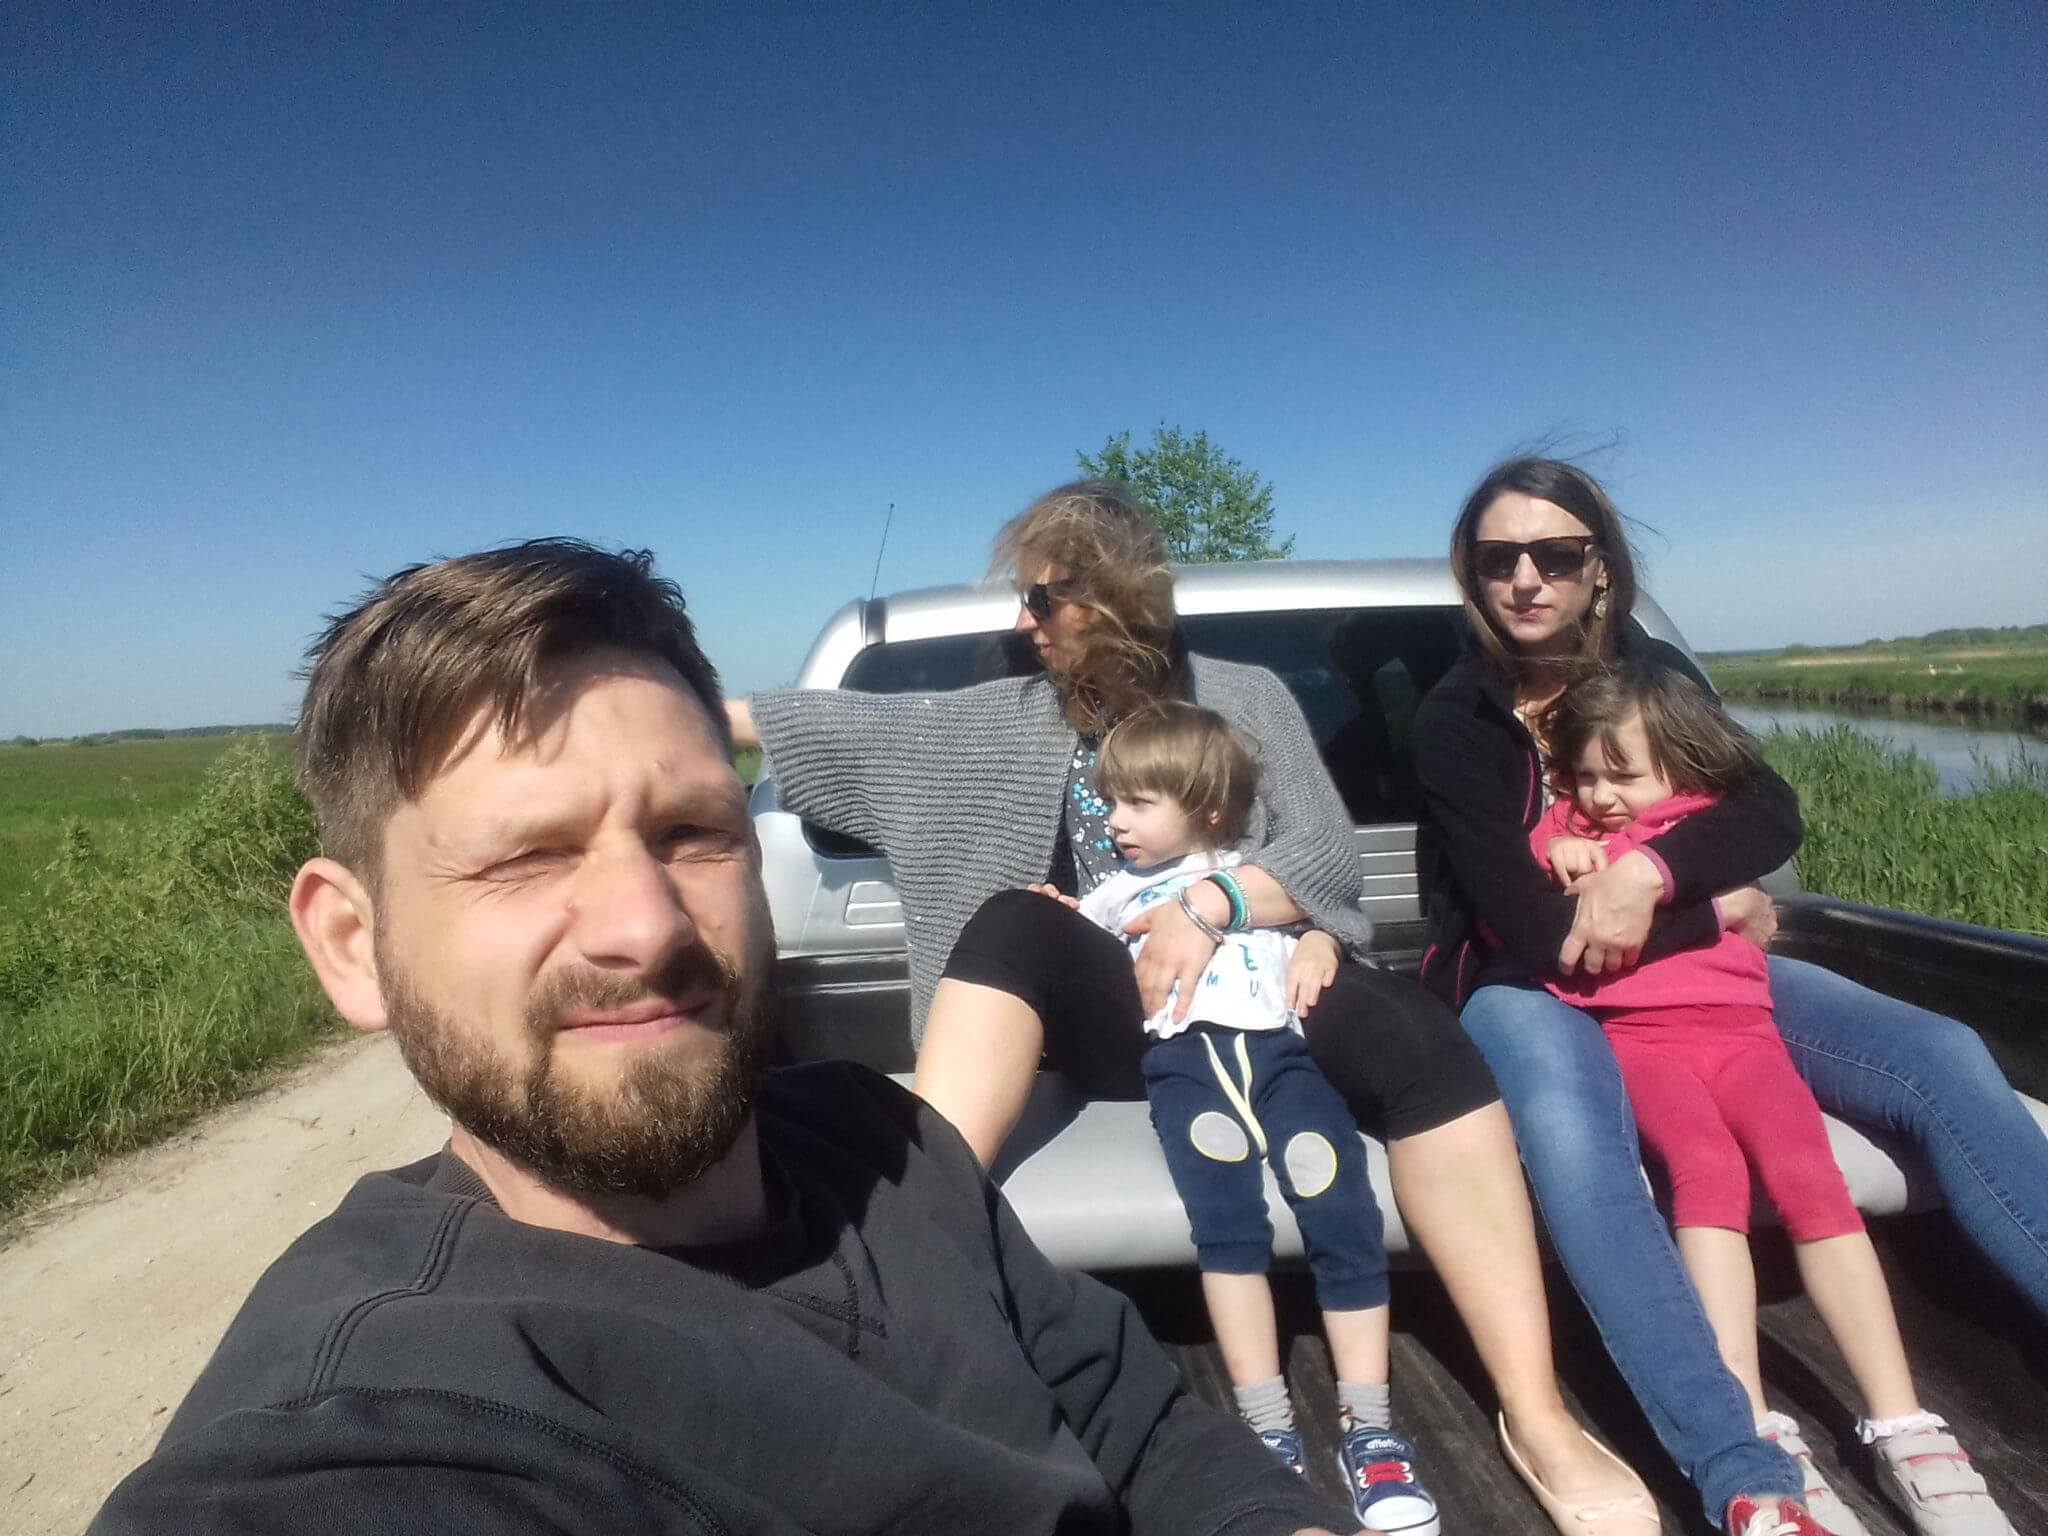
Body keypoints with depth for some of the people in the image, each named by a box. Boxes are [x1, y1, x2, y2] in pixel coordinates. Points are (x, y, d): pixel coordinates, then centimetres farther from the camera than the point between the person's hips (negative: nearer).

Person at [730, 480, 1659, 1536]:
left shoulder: (1245, 697, 12)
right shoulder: (1011, 718, 16)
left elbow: (1327, 851, 0)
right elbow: (857, 721, 12)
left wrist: (1213, 903, -17)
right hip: (1109, 1015, 1)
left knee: (1412, 1033, -31)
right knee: (1011, 923, -30)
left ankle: (1535, 1418, -27)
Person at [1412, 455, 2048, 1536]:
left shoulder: (1651, 669, 6)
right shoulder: (1456, 717, -10)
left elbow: (1774, 812, -6)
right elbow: (1529, 930, -17)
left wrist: (1653, 871, -26)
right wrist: (1714, 903, -9)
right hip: (1533, 988, -5)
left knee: (1944, 1060, -14)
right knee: (1568, 1130, -38)